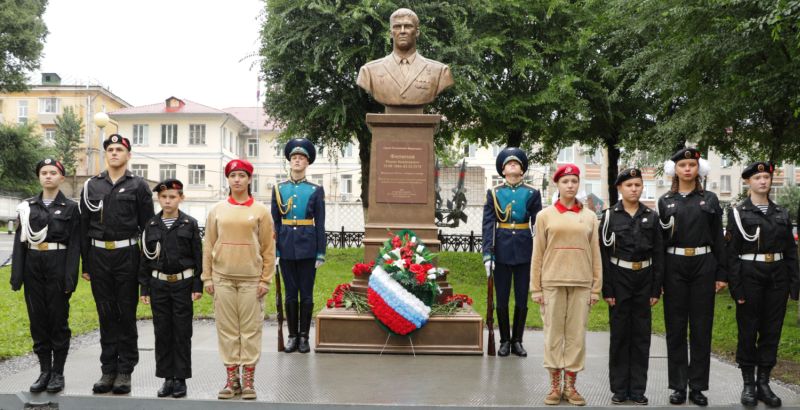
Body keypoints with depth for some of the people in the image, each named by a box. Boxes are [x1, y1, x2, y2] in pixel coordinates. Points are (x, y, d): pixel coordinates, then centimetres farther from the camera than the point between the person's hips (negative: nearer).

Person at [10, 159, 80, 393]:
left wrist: (70, 278, -12)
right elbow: (19, 242, 7)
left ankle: (58, 372, 10)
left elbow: (74, 246, -5)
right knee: (37, 319, 6)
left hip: (58, 266, -3)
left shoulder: (70, 208, -1)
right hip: (33, 266, 3)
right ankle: (44, 371, 16)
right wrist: (17, 276, 0)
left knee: (58, 319, 1)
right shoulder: (28, 206, 8)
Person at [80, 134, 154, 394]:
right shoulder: (92, 186, 10)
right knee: (106, 315, 7)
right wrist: (85, 264, 6)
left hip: (127, 256, -3)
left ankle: (125, 371, 9)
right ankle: (108, 370, 14)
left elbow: (147, 226, 0)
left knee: (126, 315, 2)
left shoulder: (138, 186, 2)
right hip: (99, 256, 3)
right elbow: (84, 226, 10)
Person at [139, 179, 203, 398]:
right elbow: (145, 258, 8)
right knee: (162, 333, 6)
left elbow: (198, 256, -1)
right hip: (159, 284, 3)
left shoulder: (190, 224, -1)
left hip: (183, 283, -2)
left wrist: (198, 286, -6)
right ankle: (167, 378, 14)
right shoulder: (152, 225, 6)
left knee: (182, 332, 2)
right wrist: (145, 288, 4)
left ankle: (181, 378, 10)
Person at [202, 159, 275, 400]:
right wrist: (207, 278, 3)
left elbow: (268, 248, 2)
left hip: (251, 278, -2)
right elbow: (208, 246, 8)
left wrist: (266, 279, -3)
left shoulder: (260, 210, 2)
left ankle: (248, 380, 9)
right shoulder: (217, 210, 7)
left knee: (250, 329, 1)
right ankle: (232, 379, 12)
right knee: (227, 329, 4)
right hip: (223, 278, 2)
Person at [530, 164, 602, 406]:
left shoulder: (589, 217, 7)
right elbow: (538, 254, 3)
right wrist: (535, 288, -1)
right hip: (552, 283, -1)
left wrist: (596, 288, 3)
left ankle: (570, 386, 12)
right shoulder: (545, 215, 4)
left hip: (581, 284, 1)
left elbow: (595, 254, 8)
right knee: (553, 334, 2)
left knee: (577, 335, 3)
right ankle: (555, 386, 11)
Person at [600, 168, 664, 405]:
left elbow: (658, 255, 5)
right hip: (619, 280, -2)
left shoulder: (651, 217, 5)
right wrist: (607, 289, -8)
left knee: (641, 335, 5)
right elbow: (604, 254, -3)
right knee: (619, 334, 3)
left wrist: (656, 289, -1)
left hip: (644, 280, 2)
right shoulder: (610, 216, -1)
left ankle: (637, 389, 13)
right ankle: (619, 389, 11)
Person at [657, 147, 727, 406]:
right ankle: (678, 386, 12)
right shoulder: (665, 201, 7)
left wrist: (721, 274, 0)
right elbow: (659, 241, 6)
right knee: (675, 327, 4)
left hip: (704, 265, 0)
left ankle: (697, 387, 11)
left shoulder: (710, 200, 7)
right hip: (674, 267, 0)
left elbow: (718, 239, 6)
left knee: (701, 327, 3)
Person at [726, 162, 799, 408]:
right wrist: (736, 287, -11)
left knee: (772, 331, 5)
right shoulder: (738, 212, -1)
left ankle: (764, 383, 14)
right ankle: (748, 384, 11)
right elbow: (732, 252, -5)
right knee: (748, 331, 2)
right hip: (750, 276, -3)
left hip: (777, 277, 4)